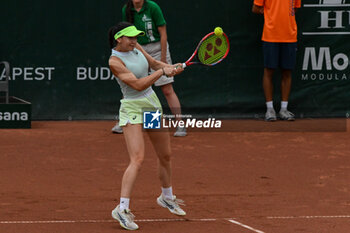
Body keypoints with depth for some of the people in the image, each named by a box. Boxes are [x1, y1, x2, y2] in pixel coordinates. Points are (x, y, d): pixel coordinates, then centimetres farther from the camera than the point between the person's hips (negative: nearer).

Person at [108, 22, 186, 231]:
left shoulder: (136, 47, 3)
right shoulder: (115, 61, -19)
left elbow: (154, 63, 15)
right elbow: (138, 84, -24)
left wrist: (171, 67, -5)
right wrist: (162, 72, -23)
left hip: (153, 104, 8)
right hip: (132, 110, -8)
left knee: (166, 156, 18)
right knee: (138, 160, -21)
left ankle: (167, 197, 41)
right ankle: (122, 209, -20)